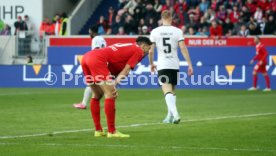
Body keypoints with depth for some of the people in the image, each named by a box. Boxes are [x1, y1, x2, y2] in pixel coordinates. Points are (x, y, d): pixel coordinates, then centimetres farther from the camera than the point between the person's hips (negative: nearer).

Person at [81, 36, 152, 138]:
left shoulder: (129, 47, 32)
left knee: (97, 95, 19)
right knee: (110, 95, -8)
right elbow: (126, 70, -3)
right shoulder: (138, 51, 8)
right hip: (97, 60, -10)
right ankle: (111, 131, -8)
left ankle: (98, 130, 23)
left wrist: (113, 85, 8)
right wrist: (114, 84, -10)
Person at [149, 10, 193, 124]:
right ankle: (170, 117, 23)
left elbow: (150, 51, 1)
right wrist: (190, 65, -5)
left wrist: (151, 64, 17)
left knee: (167, 91, -11)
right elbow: (183, 49, -7)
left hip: (162, 65, -2)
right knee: (172, 91, 18)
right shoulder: (177, 31, -1)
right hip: (174, 65, 2)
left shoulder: (155, 32, 0)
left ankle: (175, 114, -32)